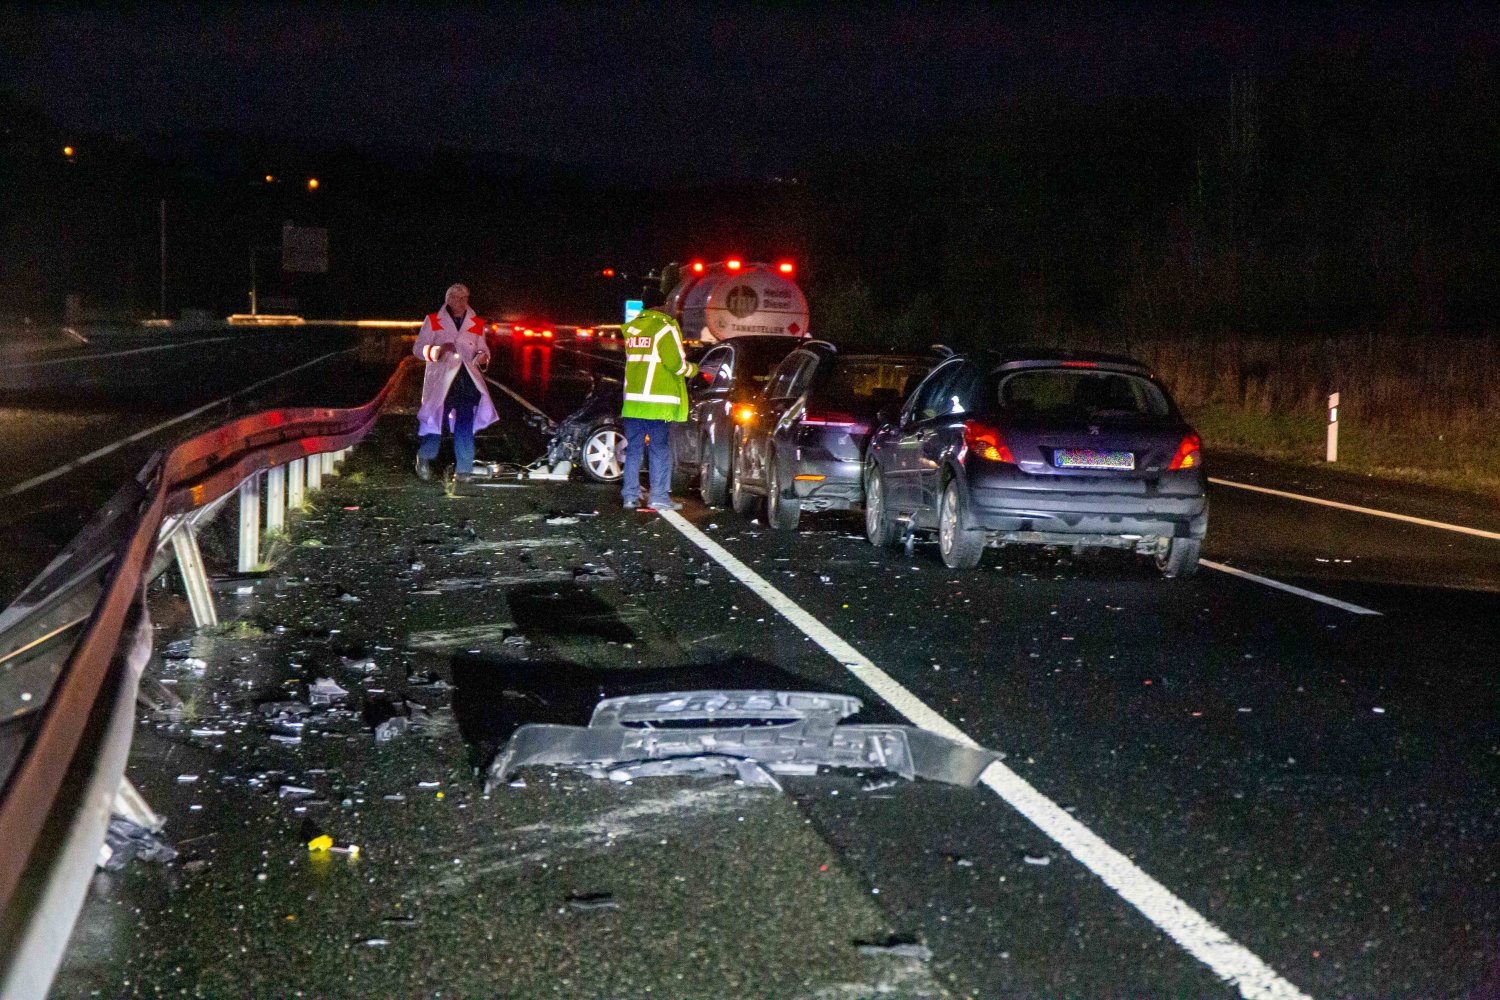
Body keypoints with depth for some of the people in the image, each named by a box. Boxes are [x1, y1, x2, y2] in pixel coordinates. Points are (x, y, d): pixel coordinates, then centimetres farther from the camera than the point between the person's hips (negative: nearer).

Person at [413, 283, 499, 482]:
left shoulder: (476, 324, 13)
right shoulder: (433, 321, 5)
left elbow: (483, 349, 20)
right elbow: (418, 349, 2)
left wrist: (483, 357, -4)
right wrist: (438, 350, -18)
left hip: (467, 380, 2)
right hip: (441, 380, -2)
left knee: (466, 426, -4)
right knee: (435, 420, 0)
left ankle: (464, 470, 1)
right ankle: (424, 458, 26)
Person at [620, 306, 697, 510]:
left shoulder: (631, 328, 12)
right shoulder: (665, 329, -9)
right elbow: (676, 364, -12)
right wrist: (692, 369, 9)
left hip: (632, 399, 6)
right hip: (657, 401, -6)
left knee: (633, 448, 10)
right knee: (660, 449, 0)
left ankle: (631, 495, 9)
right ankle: (659, 497, 0)